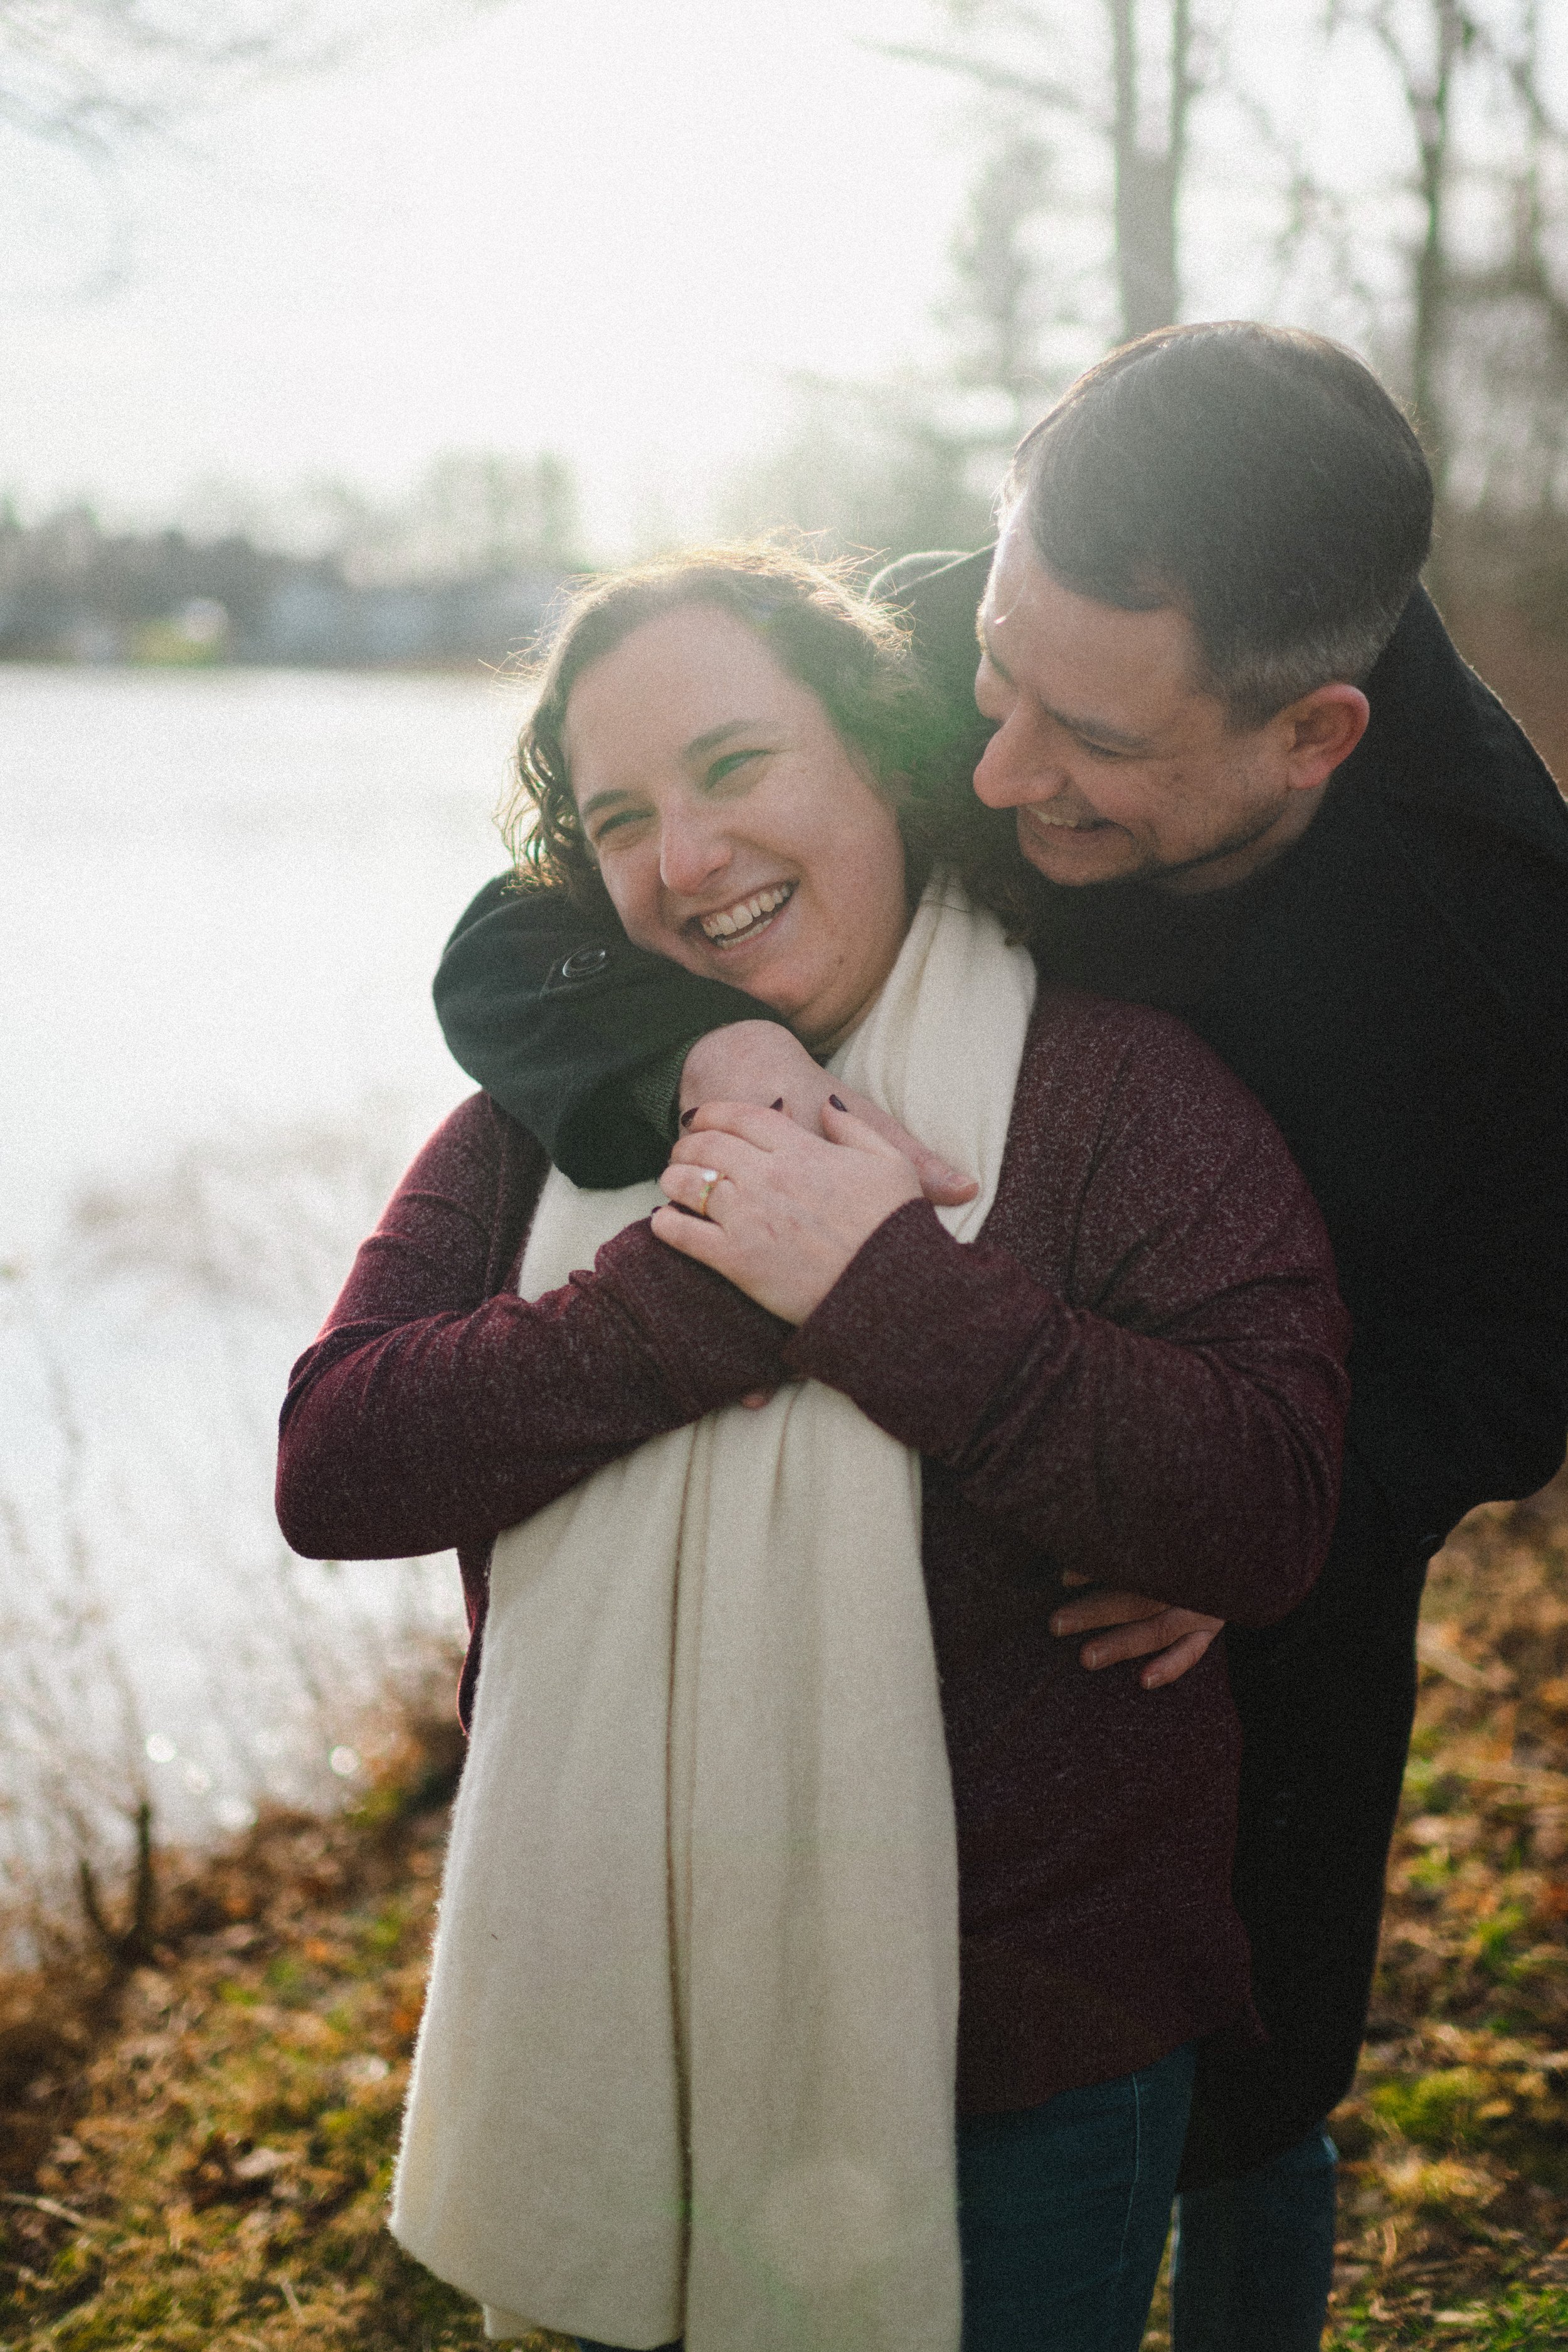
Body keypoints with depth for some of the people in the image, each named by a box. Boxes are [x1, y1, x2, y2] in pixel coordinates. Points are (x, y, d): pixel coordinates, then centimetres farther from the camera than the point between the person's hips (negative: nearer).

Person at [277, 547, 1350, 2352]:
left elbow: (1268, 1519, -23)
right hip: (618, 2012, 3)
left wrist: (887, 1286, -25)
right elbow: (326, 1472, -11)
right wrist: (686, 1300, -21)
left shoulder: (1115, 1088, -10)